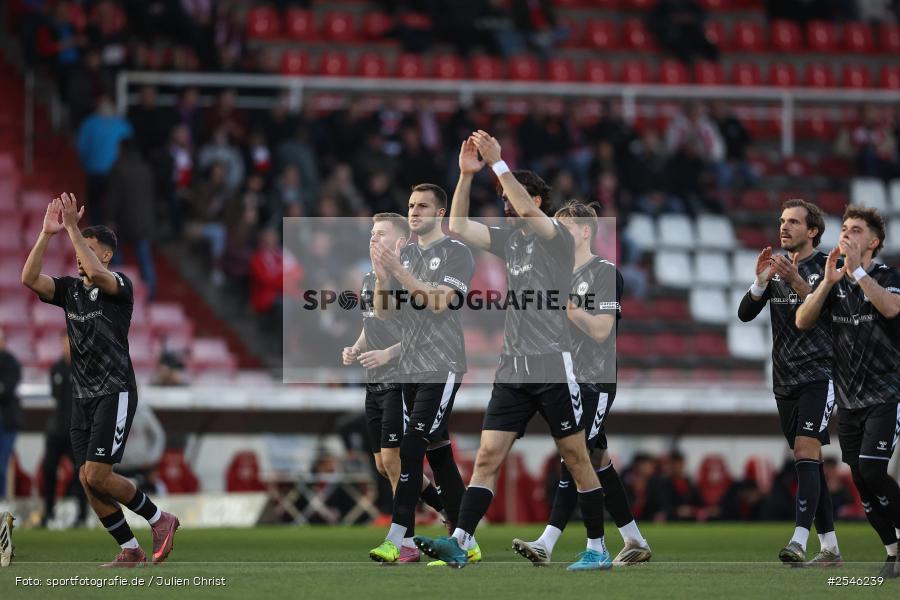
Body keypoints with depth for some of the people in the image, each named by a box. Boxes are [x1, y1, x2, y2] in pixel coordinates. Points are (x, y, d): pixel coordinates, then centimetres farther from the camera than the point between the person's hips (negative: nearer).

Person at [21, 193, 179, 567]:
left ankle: (159, 519, 3)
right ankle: (130, 550, 10)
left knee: (97, 475, -15)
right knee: (87, 479, 2)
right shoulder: (69, 289, 10)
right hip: (82, 396, 7)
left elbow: (95, 274, -31)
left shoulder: (120, 287, -8)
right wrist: (47, 234, -15)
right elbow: (29, 278, -6)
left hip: (115, 392, -7)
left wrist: (72, 228, -28)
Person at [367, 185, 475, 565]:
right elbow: (383, 312, 12)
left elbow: (439, 302, -17)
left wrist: (399, 271, -22)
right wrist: (381, 276, -5)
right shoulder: (405, 254, 15)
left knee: (411, 449, -16)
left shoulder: (456, 253, -4)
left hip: (442, 368, -7)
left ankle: (397, 541, -19)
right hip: (411, 369, 7)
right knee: (438, 455, 9)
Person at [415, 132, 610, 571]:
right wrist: (467, 174, 2)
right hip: (513, 368, 6)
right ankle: (458, 543, -12)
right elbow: (458, 227, 12)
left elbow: (529, 210, -23)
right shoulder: (509, 239, 17)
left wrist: (498, 163, -22)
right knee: (488, 456, -4)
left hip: (553, 364, -6)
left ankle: (597, 549, 8)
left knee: (576, 458, 0)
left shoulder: (557, 236, -3)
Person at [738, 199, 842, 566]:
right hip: (785, 381, 6)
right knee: (809, 463, 8)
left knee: (805, 451, -20)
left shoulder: (826, 267, -5)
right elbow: (745, 314, 5)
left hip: (819, 374, -6)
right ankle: (829, 547, 13)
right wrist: (761, 281, -13)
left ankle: (799, 542, -29)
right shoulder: (776, 267, 11)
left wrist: (798, 283, -28)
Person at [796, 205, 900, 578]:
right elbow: (802, 322, -6)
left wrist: (857, 270, -28)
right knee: (862, 481, 2)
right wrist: (829, 280, -18)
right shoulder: (833, 284, 8)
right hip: (849, 400, 5)